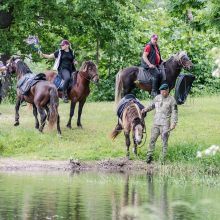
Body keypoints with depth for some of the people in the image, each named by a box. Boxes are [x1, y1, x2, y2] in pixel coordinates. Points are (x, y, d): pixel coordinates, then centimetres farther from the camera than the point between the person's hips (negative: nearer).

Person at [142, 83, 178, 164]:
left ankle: (163, 159, 3)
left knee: (164, 142, -2)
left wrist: (173, 123, -16)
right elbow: (152, 105, 22)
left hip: (165, 125, -5)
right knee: (152, 140, 5)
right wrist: (145, 109, 4)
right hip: (156, 123, 5)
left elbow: (174, 112, -7)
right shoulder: (157, 98, 8)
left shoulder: (171, 100, -6)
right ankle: (149, 156, 12)